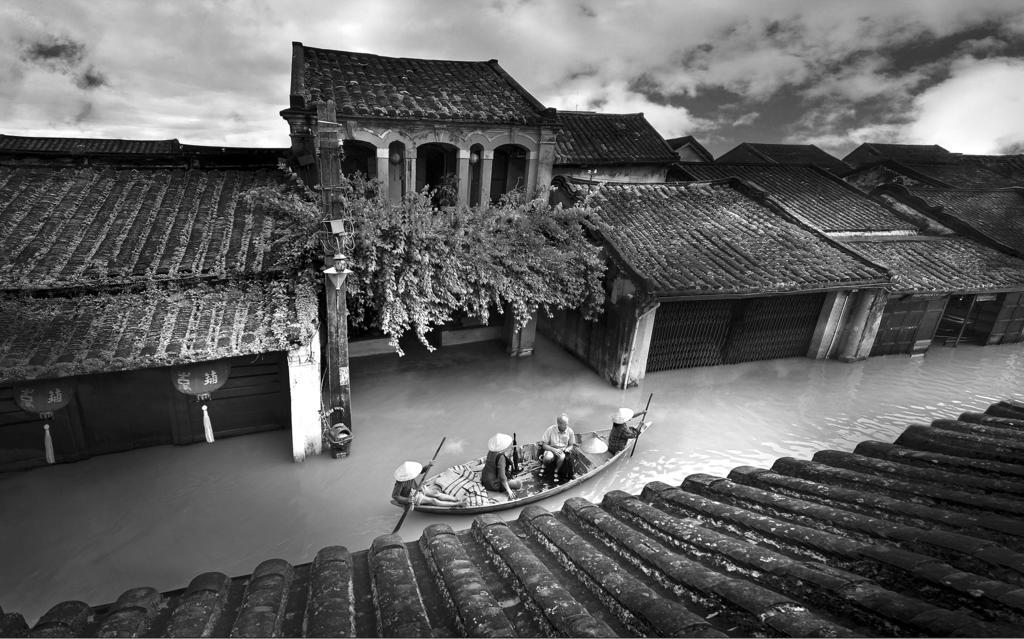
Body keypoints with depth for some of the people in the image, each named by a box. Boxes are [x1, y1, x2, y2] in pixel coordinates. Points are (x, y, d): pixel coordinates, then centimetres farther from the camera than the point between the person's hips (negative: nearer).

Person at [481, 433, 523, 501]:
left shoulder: (491, 451, -5)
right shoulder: (501, 457, -29)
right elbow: (502, 476, -28)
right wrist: (508, 490, -21)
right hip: (494, 484, -9)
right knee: (519, 484, -7)